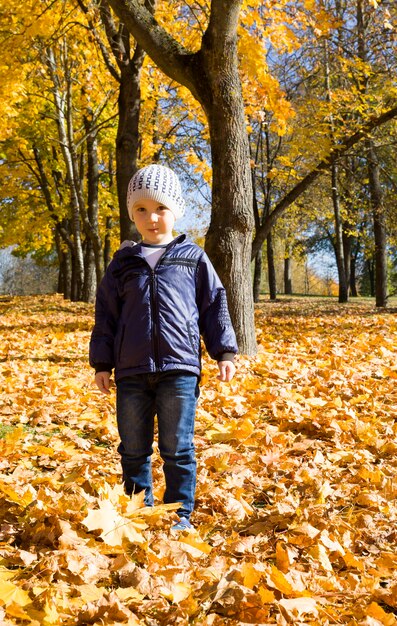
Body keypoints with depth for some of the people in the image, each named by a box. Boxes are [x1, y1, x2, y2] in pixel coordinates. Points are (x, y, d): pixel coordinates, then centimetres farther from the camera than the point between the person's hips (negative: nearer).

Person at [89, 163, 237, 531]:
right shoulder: (123, 263, 10)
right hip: (131, 372, 3)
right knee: (133, 449, 10)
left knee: (177, 449, 3)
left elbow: (214, 306, 8)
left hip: (180, 368, -2)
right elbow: (106, 314, 11)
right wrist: (102, 363, 7)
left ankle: (180, 513, 18)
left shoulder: (193, 259, 6)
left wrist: (224, 352, 2)